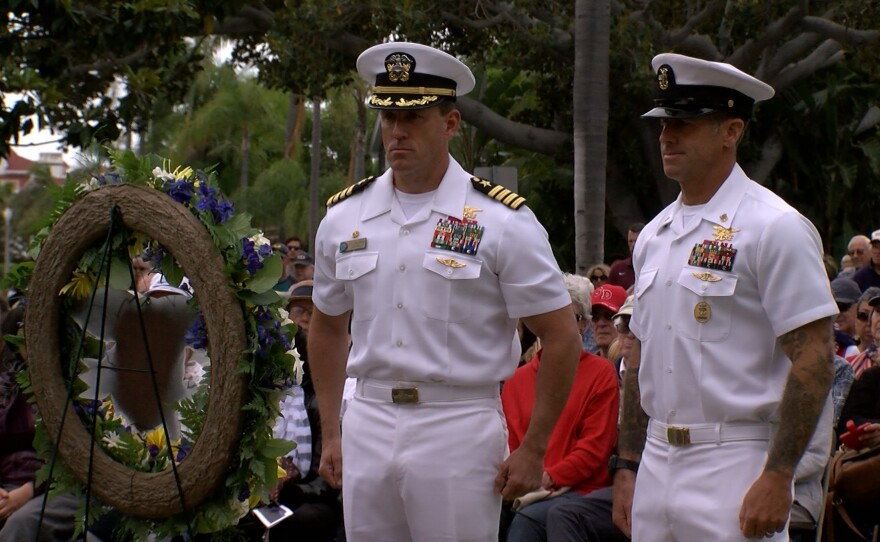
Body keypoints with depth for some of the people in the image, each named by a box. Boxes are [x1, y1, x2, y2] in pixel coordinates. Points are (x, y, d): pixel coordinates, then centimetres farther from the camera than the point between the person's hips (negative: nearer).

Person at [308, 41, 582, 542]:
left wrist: (533, 451, -6)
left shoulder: (500, 220, -6)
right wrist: (330, 434, 15)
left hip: (460, 429, -4)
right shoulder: (344, 217, 7)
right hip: (367, 426, 4)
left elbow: (562, 339, -4)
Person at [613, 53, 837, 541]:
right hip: (656, 461, 7)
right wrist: (627, 466, 14)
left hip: (734, 465, -7)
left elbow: (814, 359, -13)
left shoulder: (773, 227, -8)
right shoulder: (654, 236, 14)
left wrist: (777, 478, -18)